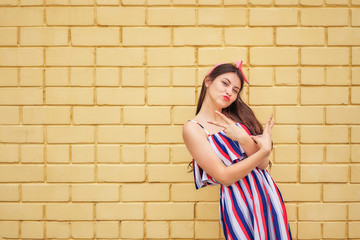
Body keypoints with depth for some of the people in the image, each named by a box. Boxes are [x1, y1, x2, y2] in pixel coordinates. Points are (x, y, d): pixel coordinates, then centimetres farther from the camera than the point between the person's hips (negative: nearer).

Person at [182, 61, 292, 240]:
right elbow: (225, 177, -16)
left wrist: (242, 138, -19)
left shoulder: (237, 116, 6)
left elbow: (263, 164, -2)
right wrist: (265, 149, -15)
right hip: (238, 203, -5)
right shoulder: (193, 129, -9)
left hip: (269, 194, 5)